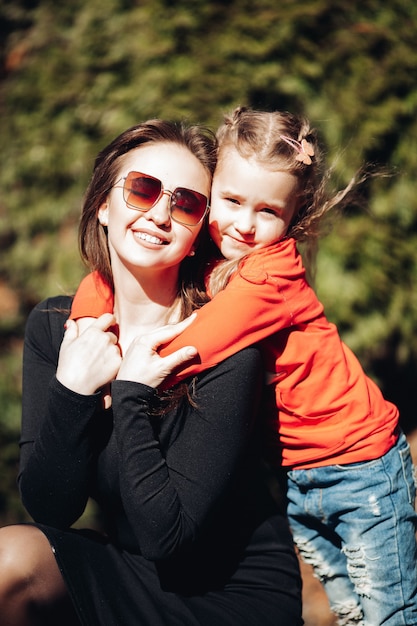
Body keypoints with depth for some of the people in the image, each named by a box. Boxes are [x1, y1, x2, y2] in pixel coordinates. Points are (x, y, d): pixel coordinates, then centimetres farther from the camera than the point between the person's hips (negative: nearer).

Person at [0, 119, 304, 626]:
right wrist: (72, 392, -21)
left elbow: (166, 536, -20)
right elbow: (49, 508, -9)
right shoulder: (52, 326, -4)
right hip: (135, 574, 4)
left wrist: (130, 394, -23)